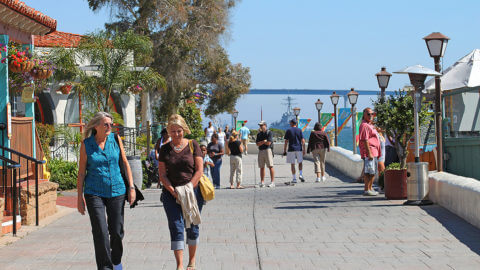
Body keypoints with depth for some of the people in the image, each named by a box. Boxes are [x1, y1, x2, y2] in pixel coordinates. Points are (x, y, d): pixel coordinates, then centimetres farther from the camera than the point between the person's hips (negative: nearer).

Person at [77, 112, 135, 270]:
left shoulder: (115, 139, 2)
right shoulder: (86, 144, -4)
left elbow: (125, 163, 9)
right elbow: (81, 172, 0)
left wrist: (131, 187, 3)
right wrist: (80, 197, -2)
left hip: (117, 191, 2)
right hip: (94, 192, -2)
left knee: (116, 231, 6)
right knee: (100, 232, -10)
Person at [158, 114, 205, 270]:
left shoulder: (193, 145, 2)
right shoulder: (165, 149, 7)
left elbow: (199, 170, -2)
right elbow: (162, 174, 3)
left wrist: (188, 189, -11)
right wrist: (174, 192, -10)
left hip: (193, 191, 0)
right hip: (171, 192, 0)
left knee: (192, 227, 6)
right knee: (176, 227, -9)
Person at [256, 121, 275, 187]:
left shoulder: (269, 133, -2)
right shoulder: (259, 134, 15)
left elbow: (268, 143, -12)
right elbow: (257, 144, 4)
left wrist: (261, 142, 0)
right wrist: (264, 141, -10)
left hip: (268, 150, -6)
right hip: (260, 151, 6)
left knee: (270, 166, -8)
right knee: (262, 167, 6)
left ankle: (272, 182, -9)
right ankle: (262, 182, 11)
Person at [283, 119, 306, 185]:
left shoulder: (288, 131, 0)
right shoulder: (299, 130, 4)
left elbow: (286, 142, -3)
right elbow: (303, 141, -1)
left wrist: (284, 151, 1)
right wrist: (304, 149, 3)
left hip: (291, 149, -2)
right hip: (299, 149, 2)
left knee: (292, 164, 3)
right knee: (300, 162, 17)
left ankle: (294, 179, 1)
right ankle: (300, 174, -1)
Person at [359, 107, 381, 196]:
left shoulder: (370, 125, 20)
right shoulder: (364, 125, -13)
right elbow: (365, 140, -20)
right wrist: (369, 153, -24)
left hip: (374, 152, 11)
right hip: (368, 152, -11)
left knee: (373, 172, 15)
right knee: (368, 171, -9)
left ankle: (370, 188, 23)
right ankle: (366, 190, -7)